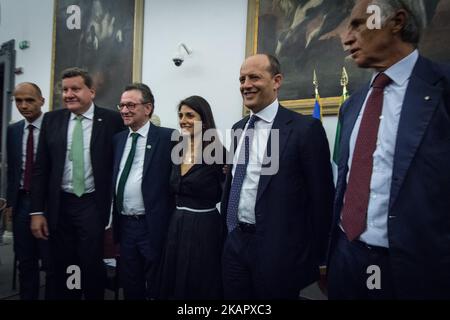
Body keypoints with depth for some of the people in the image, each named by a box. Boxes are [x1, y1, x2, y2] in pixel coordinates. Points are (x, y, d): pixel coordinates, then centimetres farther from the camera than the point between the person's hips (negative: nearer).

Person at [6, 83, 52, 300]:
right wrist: (10, 201, 7)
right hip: (21, 202, 5)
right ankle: (27, 297, 28)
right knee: (25, 262, 14)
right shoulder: (12, 130, 9)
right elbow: (11, 168, 11)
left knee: (51, 262, 5)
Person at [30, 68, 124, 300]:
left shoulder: (111, 120, -5)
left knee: (93, 268, 3)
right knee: (62, 268, 13)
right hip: (60, 205, 3)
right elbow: (40, 168, 5)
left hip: (94, 205, -3)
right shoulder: (51, 119, 5)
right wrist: (37, 211, 1)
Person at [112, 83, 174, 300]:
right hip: (125, 225, 6)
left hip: (154, 226, -6)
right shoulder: (118, 139, 10)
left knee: (157, 289, 10)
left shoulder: (167, 137, -10)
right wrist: (113, 220, 10)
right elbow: (114, 179, 13)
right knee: (130, 287, 20)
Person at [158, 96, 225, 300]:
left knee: (202, 288, 10)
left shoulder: (216, 152, -14)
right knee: (174, 285, 20)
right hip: (176, 227, 7)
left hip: (205, 229, -7)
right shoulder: (178, 151, 7)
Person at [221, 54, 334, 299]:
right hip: (234, 245, 6)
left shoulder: (305, 128, -11)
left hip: (279, 250, -6)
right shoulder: (238, 129, 9)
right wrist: (226, 232, 15)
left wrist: (315, 257, -7)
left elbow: (321, 197, -10)